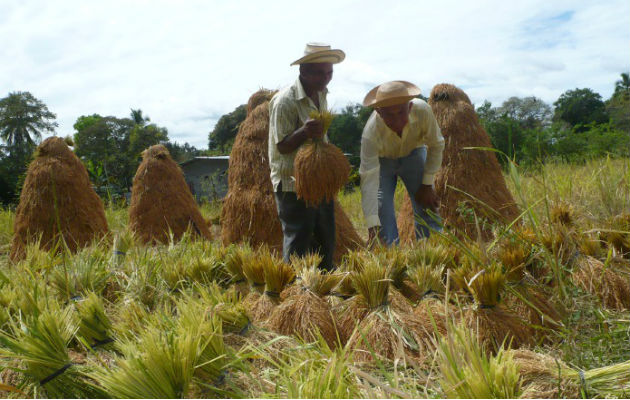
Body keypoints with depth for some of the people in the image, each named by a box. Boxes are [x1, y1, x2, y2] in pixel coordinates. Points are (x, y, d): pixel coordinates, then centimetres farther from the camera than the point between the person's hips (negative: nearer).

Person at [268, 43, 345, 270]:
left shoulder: (321, 95, 9)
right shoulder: (285, 100, -17)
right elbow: (282, 146, -18)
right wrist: (304, 132, -35)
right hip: (293, 185, -8)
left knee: (325, 242, 15)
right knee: (297, 244, -2)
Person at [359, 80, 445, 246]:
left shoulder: (423, 111, -33)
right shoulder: (371, 134, -39)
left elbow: (436, 145, -14)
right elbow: (368, 180, -42)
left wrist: (427, 185, -12)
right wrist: (372, 226, -49)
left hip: (413, 153, 2)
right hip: (381, 160, -2)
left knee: (428, 206, -4)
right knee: (382, 210, -13)